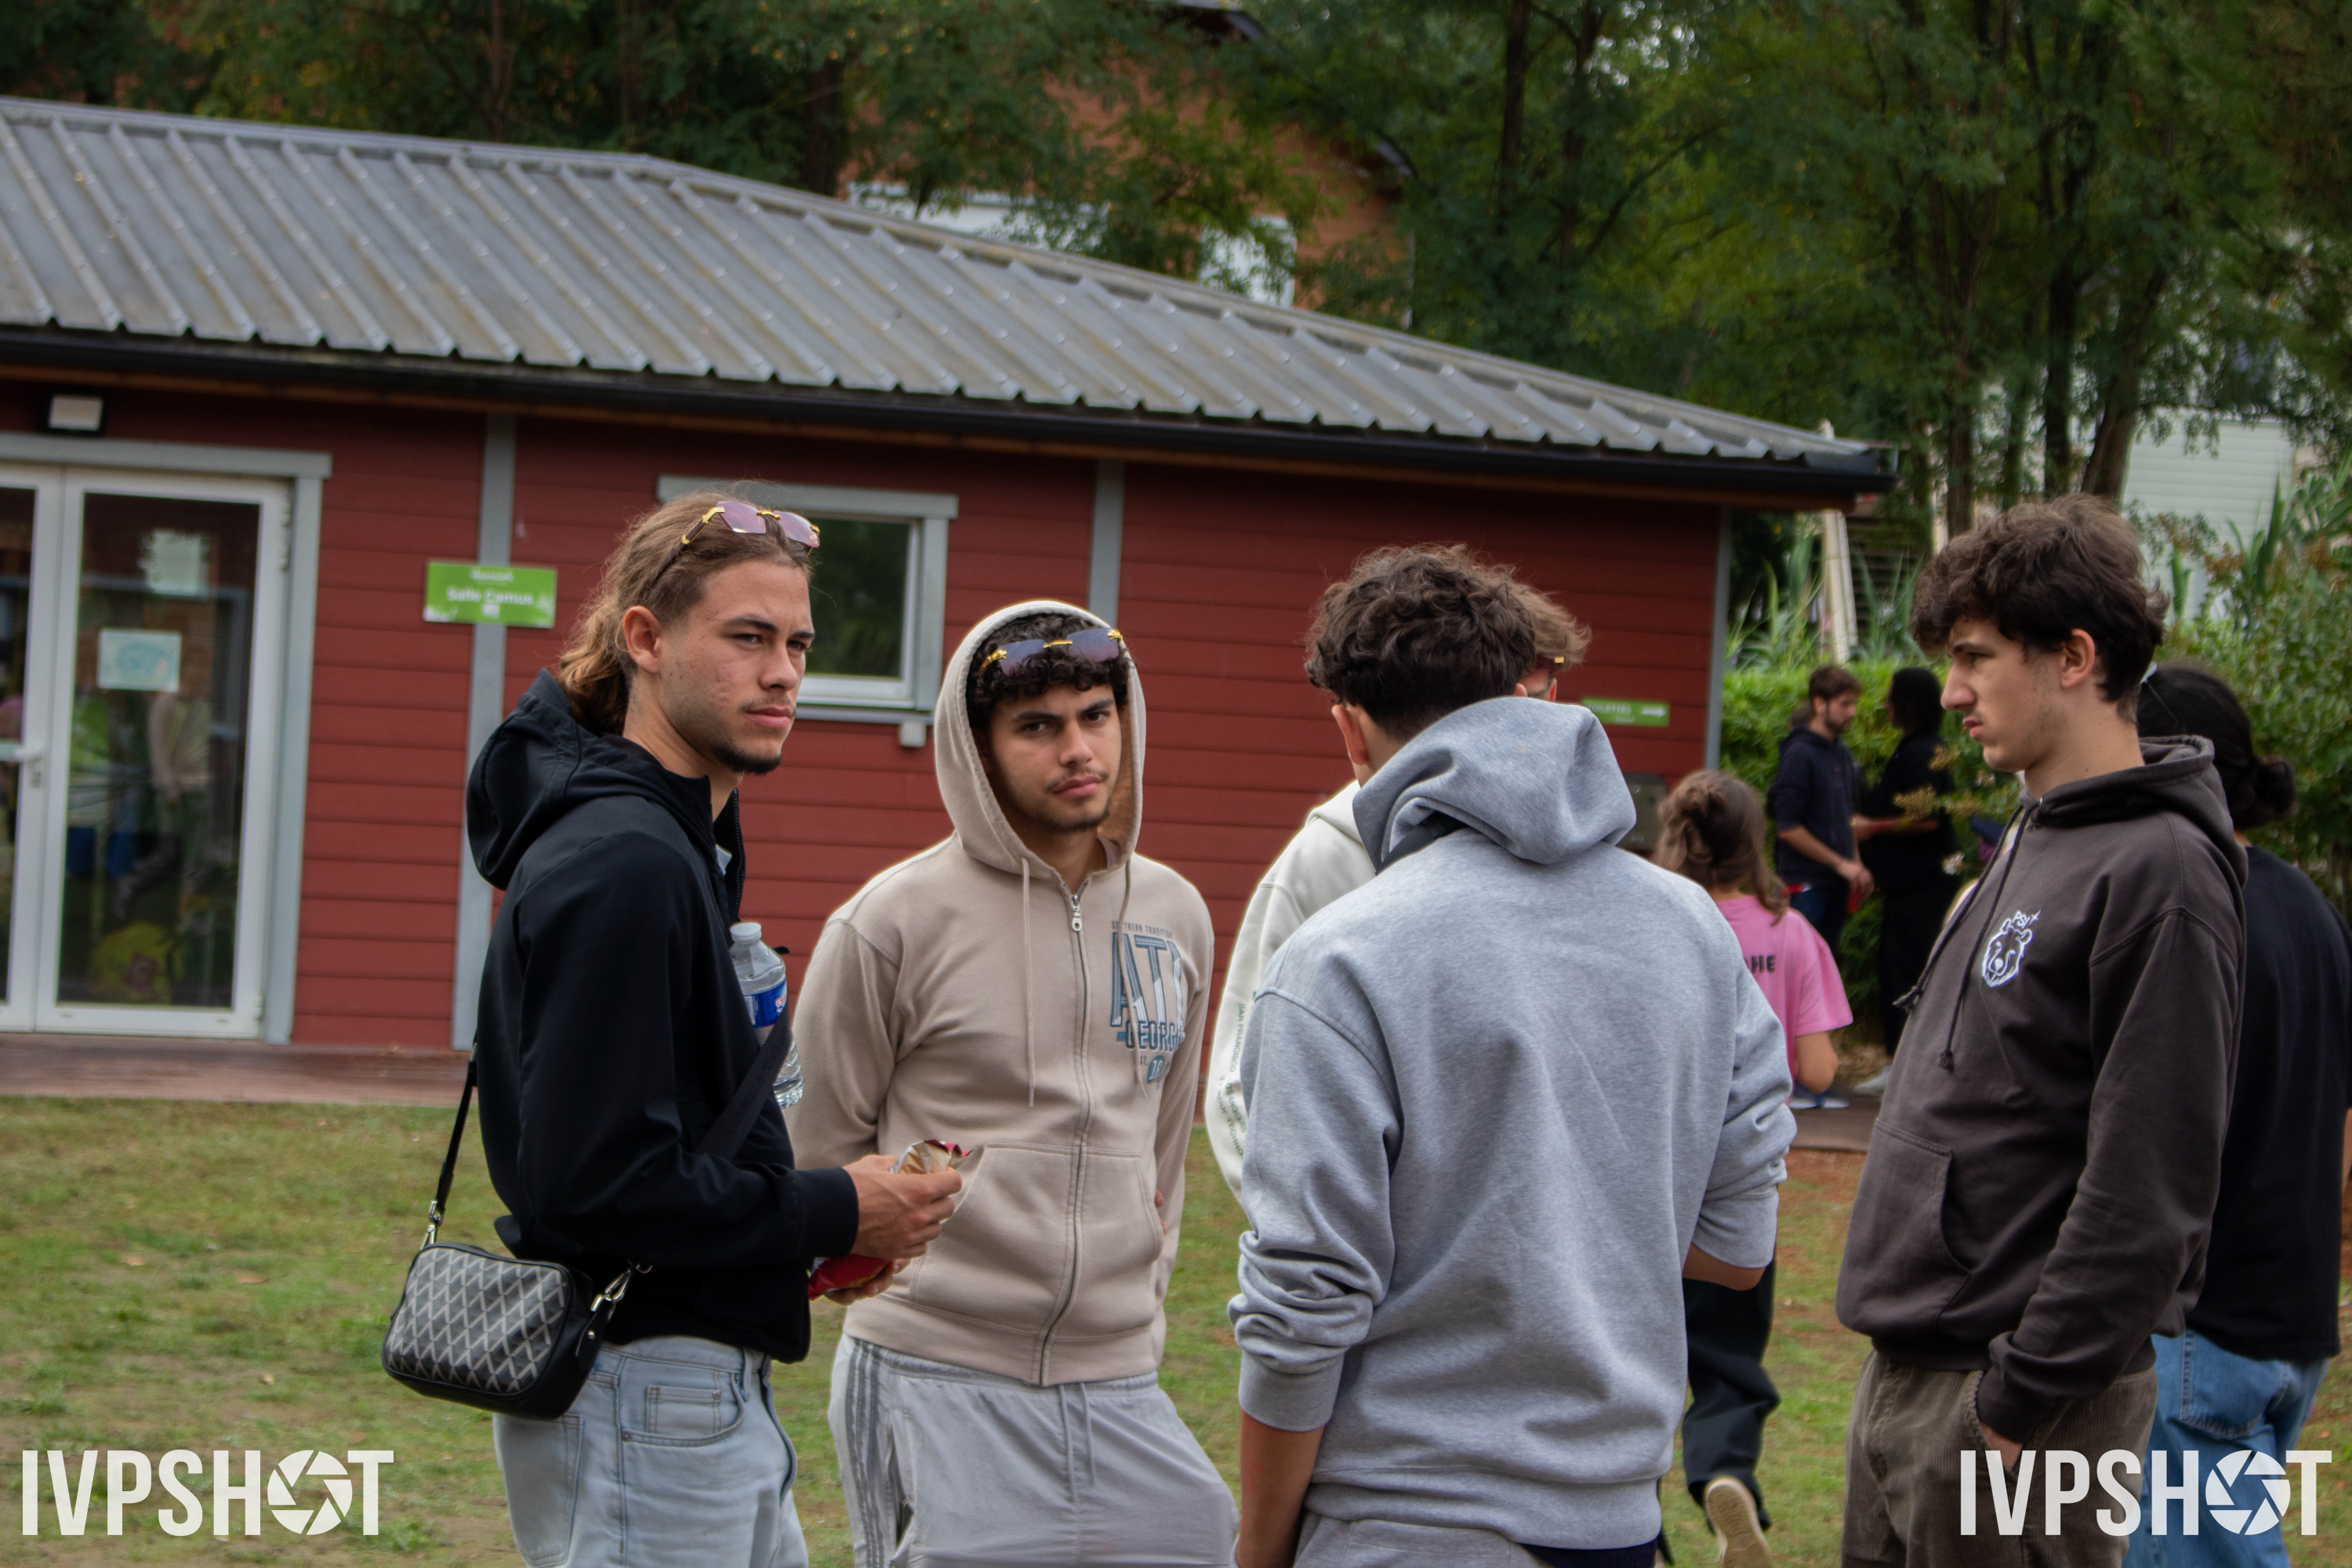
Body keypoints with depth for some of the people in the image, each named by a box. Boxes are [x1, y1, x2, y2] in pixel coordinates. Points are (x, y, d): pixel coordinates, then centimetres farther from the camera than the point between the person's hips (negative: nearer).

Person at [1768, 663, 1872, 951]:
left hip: (1836, 884, 8)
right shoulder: (1800, 754, -12)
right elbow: (1788, 827, -16)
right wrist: (1841, 864, -12)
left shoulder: (1842, 754, 13)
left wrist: (1855, 865, 10)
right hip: (1806, 883, -8)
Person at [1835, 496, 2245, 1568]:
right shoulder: (2034, 839, 13)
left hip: (2023, 1385, -9)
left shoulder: (2161, 875, -17)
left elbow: (2147, 1188, -21)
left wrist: (2025, 1399, -20)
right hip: (1906, 1365, 9)